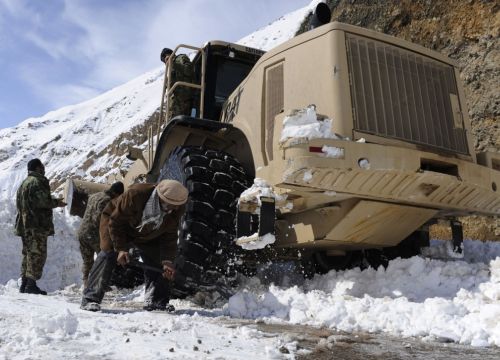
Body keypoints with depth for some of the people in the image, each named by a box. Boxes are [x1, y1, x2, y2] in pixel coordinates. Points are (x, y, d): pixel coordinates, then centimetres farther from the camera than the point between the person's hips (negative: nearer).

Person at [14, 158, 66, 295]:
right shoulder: (37, 181, -11)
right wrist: (57, 203, -4)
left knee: (28, 253, 14)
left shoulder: (24, 183, 21)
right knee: (37, 254, -7)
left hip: (24, 224, 10)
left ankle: (24, 283, 17)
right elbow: (42, 201, -21)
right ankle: (31, 284, -8)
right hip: (37, 224, -10)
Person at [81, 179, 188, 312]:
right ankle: (90, 298, -15)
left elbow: (169, 236, -14)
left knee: (156, 260, -7)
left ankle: (157, 301, 4)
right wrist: (121, 248, -30)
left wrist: (167, 260, -23)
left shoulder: (176, 209, -26)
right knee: (109, 253, -22)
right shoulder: (136, 194, -41)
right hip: (117, 222, -4)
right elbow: (115, 222, -29)